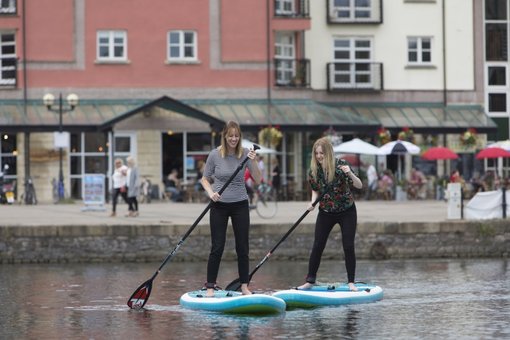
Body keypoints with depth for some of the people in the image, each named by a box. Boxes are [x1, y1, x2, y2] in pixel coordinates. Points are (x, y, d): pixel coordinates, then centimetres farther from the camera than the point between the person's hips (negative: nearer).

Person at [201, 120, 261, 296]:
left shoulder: (245, 153, -5)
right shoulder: (215, 155, -8)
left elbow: (258, 180, -9)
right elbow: (205, 179, 2)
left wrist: (253, 162, -24)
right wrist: (211, 193, -16)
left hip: (240, 204, 1)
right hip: (219, 205, -1)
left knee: (243, 247, 4)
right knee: (217, 247, -1)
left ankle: (244, 286, 14)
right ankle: (210, 287, 5)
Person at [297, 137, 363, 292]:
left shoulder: (341, 165, -17)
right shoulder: (313, 171, -7)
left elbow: (359, 186, -20)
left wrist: (350, 173, -39)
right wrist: (313, 202, -11)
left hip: (347, 211, -3)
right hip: (325, 212, 3)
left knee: (348, 247, -5)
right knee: (317, 246, -1)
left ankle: (351, 282, 5)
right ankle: (310, 280, 8)